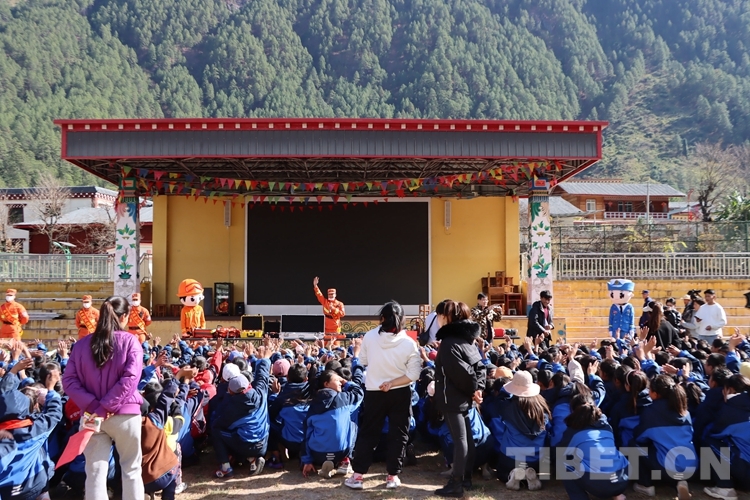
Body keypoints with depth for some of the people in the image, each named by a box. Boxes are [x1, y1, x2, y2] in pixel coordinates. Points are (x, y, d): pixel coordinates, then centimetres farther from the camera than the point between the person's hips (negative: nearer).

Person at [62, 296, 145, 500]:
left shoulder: (82, 344, 5)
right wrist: (107, 407, -14)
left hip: (92, 415, 3)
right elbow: (130, 378, -17)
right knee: (131, 469, 12)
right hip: (124, 414, -3)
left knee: (95, 472, 7)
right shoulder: (129, 341, -7)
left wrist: (92, 405, -8)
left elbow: (69, 380, -2)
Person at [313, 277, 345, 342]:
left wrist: (334, 309, -17)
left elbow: (343, 314, -6)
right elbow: (319, 295, -5)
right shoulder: (324, 302, 7)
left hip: (336, 328, -1)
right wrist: (315, 285, -19)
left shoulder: (339, 304, 3)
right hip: (326, 328, 1)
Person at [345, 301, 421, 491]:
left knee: (367, 433, 12)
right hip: (400, 394, -1)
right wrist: (392, 383, -10)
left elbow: (362, 362, 4)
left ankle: (357, 475, 13)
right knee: (398, 434, 12)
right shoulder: (409, 343, -13)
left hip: (374, 392, 1)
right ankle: (393, 476, 16)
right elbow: (414, 374, -15)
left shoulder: (370, 336, -10)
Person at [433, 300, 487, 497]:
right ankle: (465, 477, 24)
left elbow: (461, 371, -23)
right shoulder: (465, 337, 10)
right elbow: (480, 365, 9)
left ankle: (456, 484, 2)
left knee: (459, 439, -5)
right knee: (466, 437, 14)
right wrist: (478, 388, 0)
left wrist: (473, 388, -7)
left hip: (453, 398, -9)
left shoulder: (449, 341, -19)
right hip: (464, 397, 9)